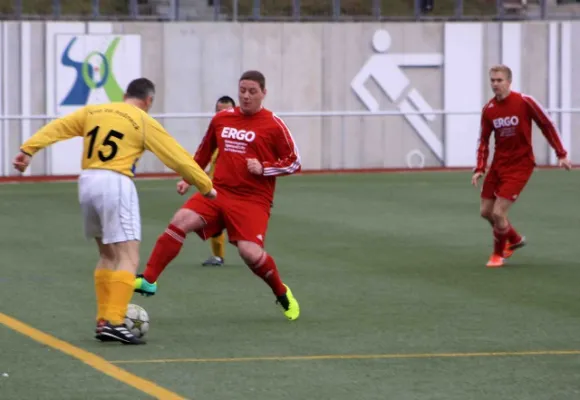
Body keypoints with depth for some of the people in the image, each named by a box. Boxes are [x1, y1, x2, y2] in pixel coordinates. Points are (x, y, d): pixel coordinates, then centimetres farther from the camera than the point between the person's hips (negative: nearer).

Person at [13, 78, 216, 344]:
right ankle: (114, 321, -22)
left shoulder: (93, 112, 16)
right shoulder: (143, 122, 3)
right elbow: (177, 157, 4)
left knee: (108, 255, 19)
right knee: (128, 258, -7)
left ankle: (103, 321, 15)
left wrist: (28, 150, 4)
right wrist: (206, 186, 12)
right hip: (115, 184, -6)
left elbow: (56, 128, 7)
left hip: (87, 182, 6)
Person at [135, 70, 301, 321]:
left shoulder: (273, 125, -3)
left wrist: (263, 168, -14)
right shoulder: (222, 119, 9)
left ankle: (283, 295, 8)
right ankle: (148, 280, -19)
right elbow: (204, 151, 25)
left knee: (250, 252, -21)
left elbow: (294, 163, 0)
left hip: (253, 200, -4)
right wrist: (188, 178, 19)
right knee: (181, 221, -21)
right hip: (218, 191, 4)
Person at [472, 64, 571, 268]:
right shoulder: (488, 109, -1)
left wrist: (561, 155, -6)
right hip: (499, 164, 6)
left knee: (498, 212, -13)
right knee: (486, 211, 8)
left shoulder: (525, 102, -14)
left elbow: (547, 125, -5)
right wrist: (479, 169, -3)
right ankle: (515, 239, 36)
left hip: (520, 165, -6)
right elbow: (484, 141, 8)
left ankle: (498, 254, 12)